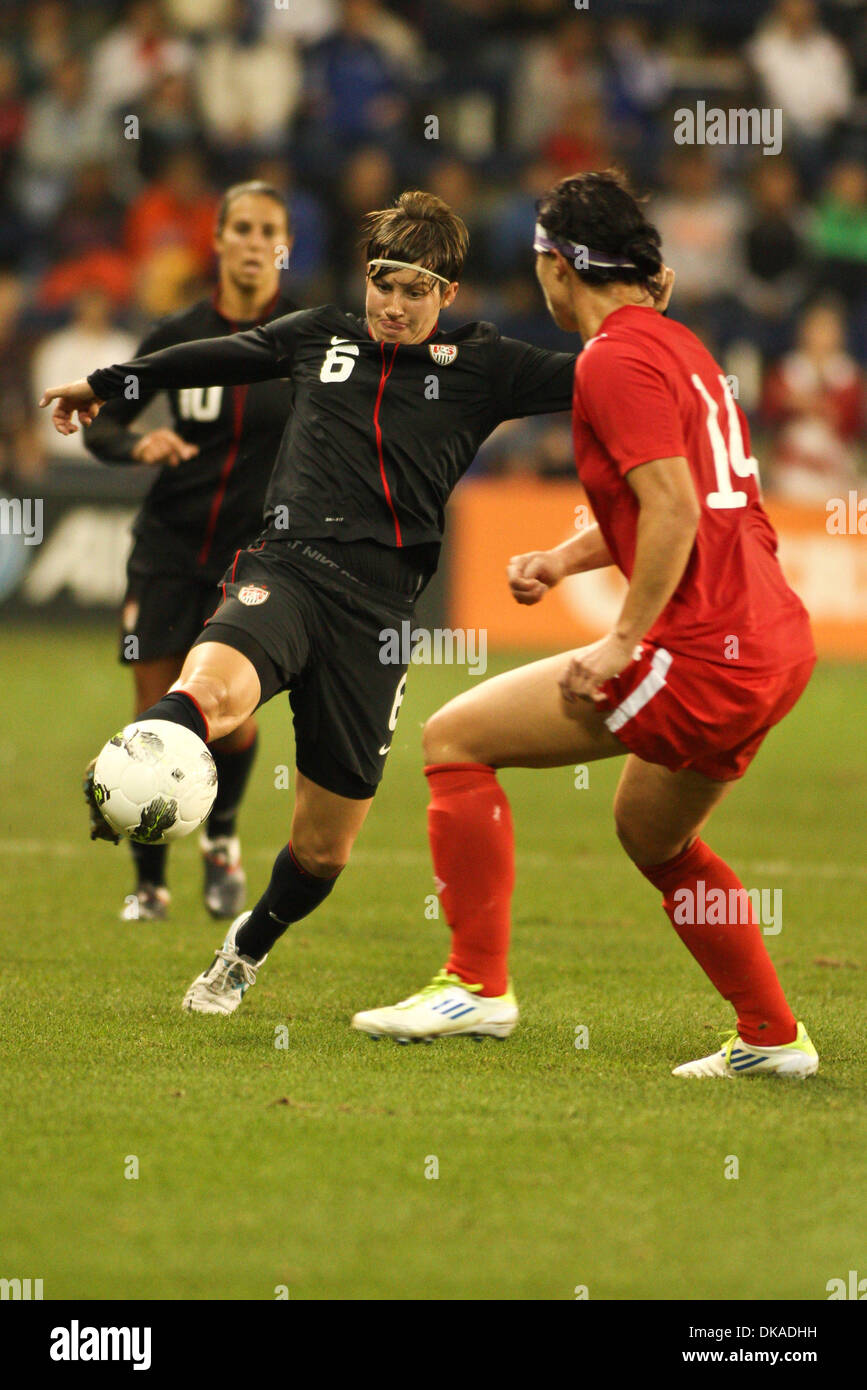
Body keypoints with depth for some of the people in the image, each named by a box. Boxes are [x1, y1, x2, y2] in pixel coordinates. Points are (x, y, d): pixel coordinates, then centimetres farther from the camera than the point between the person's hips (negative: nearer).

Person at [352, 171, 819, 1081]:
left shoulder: (615, 359, -11)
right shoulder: (675, 343, 18)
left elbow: (674, 509, -21)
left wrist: (624, 642, -19)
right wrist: (564, 559, 18)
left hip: (704, 656, -10)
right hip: (776, 644, 10)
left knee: (454, 739, -3)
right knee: (651, 833, 29)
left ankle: (478, 984, -1)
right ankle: (772, 1038, 29)